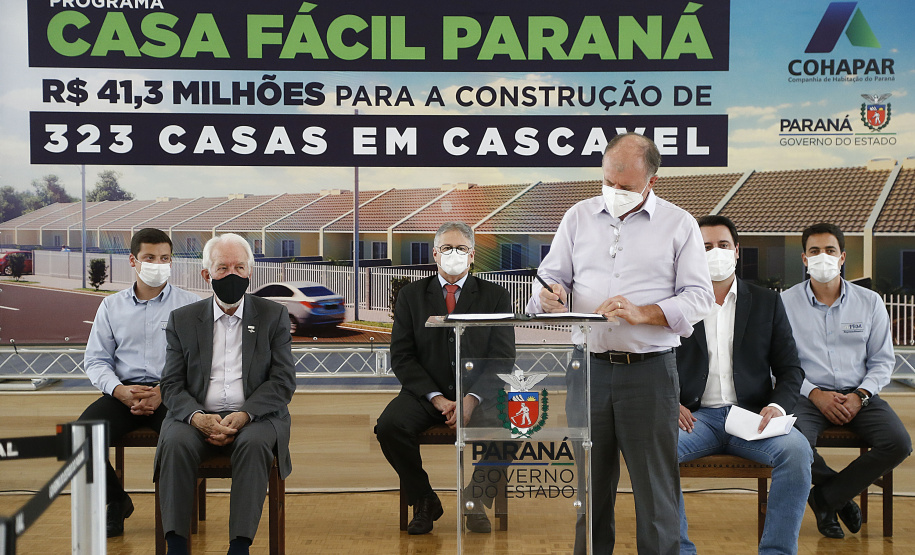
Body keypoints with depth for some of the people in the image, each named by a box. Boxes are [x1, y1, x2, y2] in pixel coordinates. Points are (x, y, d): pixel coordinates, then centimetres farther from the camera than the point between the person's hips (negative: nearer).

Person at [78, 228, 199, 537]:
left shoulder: (190, 305, 8)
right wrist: (121, 391, -10)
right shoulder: (111, 306, 16)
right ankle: (116, 501, 3)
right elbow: (96, 360, 10)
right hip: (123, 391, 3)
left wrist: (164, 391, -17)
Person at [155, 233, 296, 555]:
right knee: (175, 443, -30)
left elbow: (283, 381, 0)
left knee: (254, 444, -33)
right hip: (197, 417, 1)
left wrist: (244, 415, -16)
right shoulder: (182, 320, 12)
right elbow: (171, 385, 6)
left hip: (256, 417, -1)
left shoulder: (274, 316, 8)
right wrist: (197, 417, -15)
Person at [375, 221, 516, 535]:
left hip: (477, 394, -1)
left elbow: (502, 358, 1)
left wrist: (472, 398, -15)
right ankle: (424, 502, -5)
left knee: (497, 428, -33)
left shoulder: (496, 297, 8)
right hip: (426, 393, 1)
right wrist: (436, 398, -13)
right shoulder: (410, 296, 9)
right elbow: (402, 357, 2)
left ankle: (476, 502, -4)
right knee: (389, 425, -29)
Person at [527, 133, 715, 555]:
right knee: (589, 478, 9)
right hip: (588, 367, 3)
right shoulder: (579, 217, 12)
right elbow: (550, 276, 13)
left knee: (655, 484, 0)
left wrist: (642, 313, -16)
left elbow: (699, 296, -2)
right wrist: (549, 297, -12)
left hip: (649, 370, -2)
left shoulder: (678, 224, 4)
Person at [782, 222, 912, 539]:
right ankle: (843, 496, -1)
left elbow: (882, 360, 9)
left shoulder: (869, 302, 8)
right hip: (808, 394, -2)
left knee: (898, 444, -25)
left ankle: (825, 499, -4)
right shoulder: (786, 303, 3)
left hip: (857, 395, 2)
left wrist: (860, 396, -9)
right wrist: (815, 394, -13)